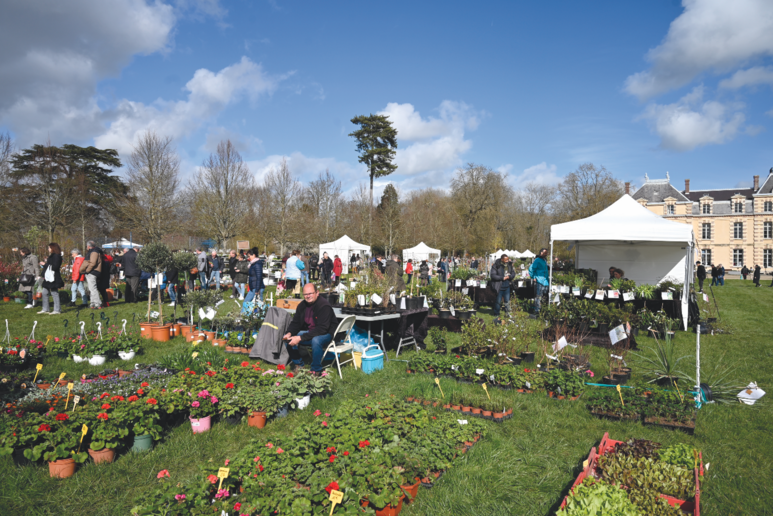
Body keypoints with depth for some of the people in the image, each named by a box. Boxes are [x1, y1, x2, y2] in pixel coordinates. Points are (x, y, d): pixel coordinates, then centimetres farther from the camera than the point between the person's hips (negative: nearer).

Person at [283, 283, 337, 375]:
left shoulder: (324, 306, -23)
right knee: (288, 338, -9)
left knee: (316, 340, -39)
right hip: (309, 332, 7)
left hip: (326, 334, -7)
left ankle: (316, 371, -19)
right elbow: (295, 323, 9)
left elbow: (322, 329, -29)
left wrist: (300, 338, -32)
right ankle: (298, 365, 7)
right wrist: (289, 333, -15)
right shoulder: (302, 305, 0)